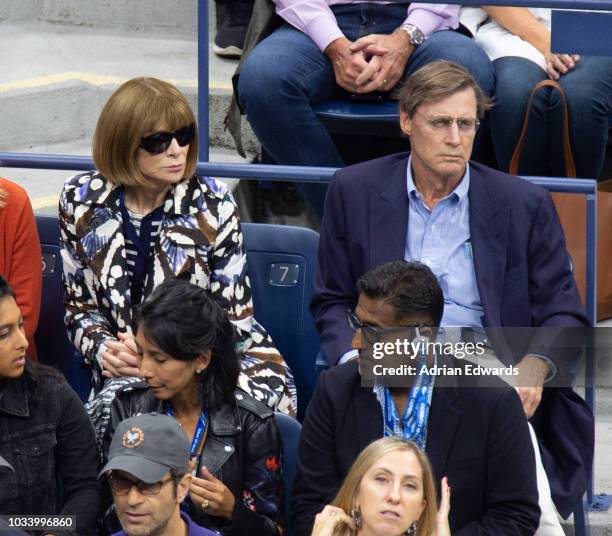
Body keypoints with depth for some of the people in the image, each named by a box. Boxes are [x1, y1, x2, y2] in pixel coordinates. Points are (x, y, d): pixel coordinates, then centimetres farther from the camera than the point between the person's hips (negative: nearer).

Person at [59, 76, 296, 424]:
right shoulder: (81, 201, 2)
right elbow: (81, 305, 10)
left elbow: (233, 319, -3)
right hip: (128, 370, 1)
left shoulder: (213, 205, -4)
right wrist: (104, 350, -13)